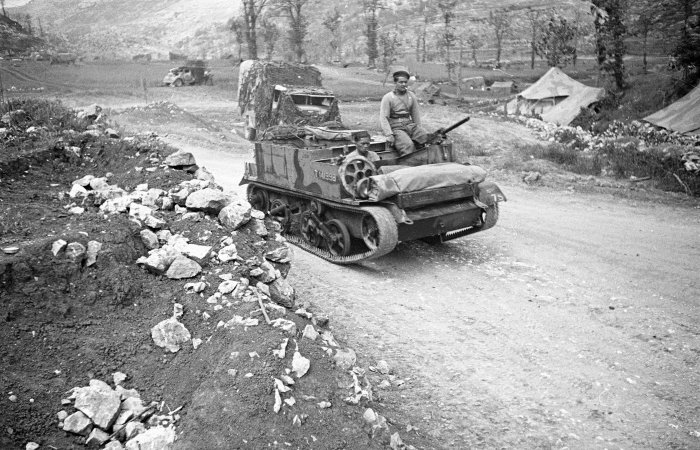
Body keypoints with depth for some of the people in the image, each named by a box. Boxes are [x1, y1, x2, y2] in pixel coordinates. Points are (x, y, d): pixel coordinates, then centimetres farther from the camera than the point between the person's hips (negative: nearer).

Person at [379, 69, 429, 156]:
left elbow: (416, 116, 21)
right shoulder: (388, 98, -1)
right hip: (396, 128, -5)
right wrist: (389, 135, -17)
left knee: (427, 136, -20)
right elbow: (383, 118, -7)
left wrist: (419, 131, 20)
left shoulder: (412, 96, 14)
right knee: (408, 146, -31)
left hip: (410, 125, 5)